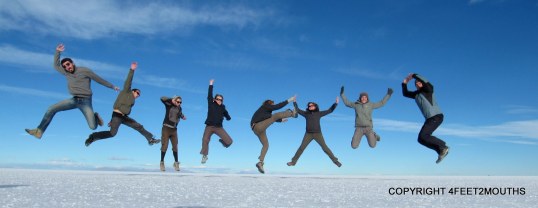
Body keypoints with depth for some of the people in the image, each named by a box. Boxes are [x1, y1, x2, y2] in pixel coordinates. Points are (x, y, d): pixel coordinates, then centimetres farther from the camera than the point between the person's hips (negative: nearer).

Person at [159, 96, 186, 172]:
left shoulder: (179, 108, 9)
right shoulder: (169, 105, -5)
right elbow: (162, 98, -18)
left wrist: (182, 116, 13)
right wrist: (171, 100, -16)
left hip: (174, 129, 4)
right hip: (166, 128, -4)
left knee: (175, 146, 3)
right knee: (164, 146, -3)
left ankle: (176, 162, 13)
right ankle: (162, 162, 11)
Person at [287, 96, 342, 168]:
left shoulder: (319, 113, 4)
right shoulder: (306, 113, 8)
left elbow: (330, 110, 7)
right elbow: (297, 110, 13)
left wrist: (336, 103, 0)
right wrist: (295, 102, 5)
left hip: (318, 134, -1)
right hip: (308, 134, 1)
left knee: (325, 148, 1)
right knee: (301, 148, 0)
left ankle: (335, 160, 10)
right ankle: (293, 161, 8)